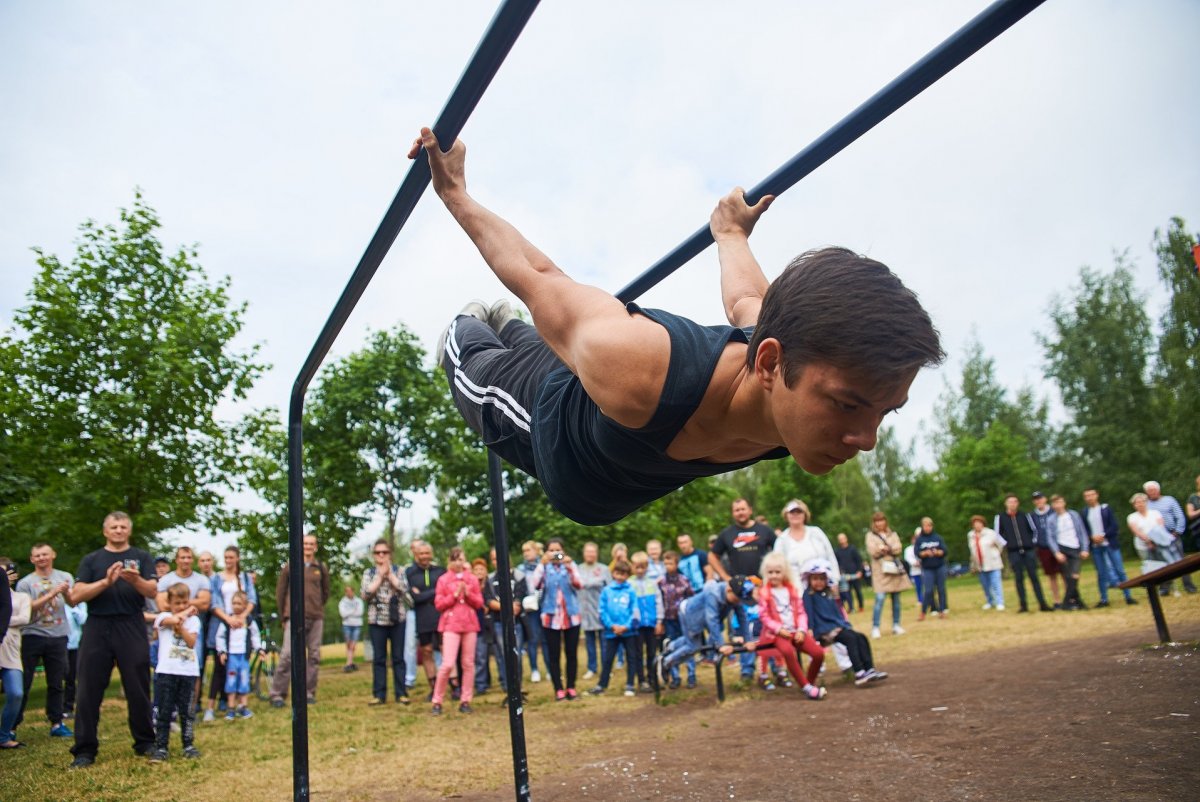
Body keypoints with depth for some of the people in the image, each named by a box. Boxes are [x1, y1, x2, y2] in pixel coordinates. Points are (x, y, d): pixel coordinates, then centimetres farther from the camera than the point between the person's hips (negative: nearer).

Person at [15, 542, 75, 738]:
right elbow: (27, 608, -10)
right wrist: (52, 593, -19)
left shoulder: (65, 577, 5)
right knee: (23, 683, 1)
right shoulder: (25, 583, 1)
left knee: (56, 683, 8)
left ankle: (56, 723, 14)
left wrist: (66, 592, -28)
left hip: (58, 637, 2)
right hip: (32, 636, -2)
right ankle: (13, 724, 10)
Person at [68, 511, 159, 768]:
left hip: (132, 628, -1)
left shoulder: (141, 558, 8)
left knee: (138, 689, 3)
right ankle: (85, 749, 10)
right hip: (97, 628, 1)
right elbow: (75, 595, -1)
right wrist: (106, 581, -18)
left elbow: (153, 591, -5)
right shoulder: (91, 560, 11)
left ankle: (145, 742, 14)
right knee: (89, 690, 1)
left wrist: (136, 580, -26)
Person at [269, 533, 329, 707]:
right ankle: (277, 694, 0)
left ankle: (309, 693, 14)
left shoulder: (321, 568, 7)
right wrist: (284, 616, 9)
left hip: (316, 619, 2)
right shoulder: (289, 567, 4)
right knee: (287, 655, -9)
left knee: (314, 656, 5)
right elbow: (280, 592, 9)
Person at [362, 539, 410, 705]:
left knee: (398, 657, 2)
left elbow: (404, 589, -9)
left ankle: (401, 693, 7)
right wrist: (380, 576, -8)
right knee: (378, 658, 3)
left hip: (397, 619, -1)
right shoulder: (368, 573, 8)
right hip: (376, 620, 1)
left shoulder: (399, 570, 6)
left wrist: (389, 574, -9)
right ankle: (379, 694, 9)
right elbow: (365, 594, -5)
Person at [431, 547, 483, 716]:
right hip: (451, 625, -3)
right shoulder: (443, 579, 2)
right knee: (448, 664, -12)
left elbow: (479, 602, 8)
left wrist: (468, 593, -9)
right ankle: (437, 702, 1)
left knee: (468, 663, 4)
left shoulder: (472, 578, 9)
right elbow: (438, 604, -2)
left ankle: (466, 701, 12)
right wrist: (455, 595, -12)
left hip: (470, 624, 3)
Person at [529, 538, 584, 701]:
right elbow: (535, 584, -16)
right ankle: (559, 689, 9)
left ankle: (571, 688, 17)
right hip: (550, 617, -1)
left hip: (571, 616, 1)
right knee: (554, 655, 2)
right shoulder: (544, 567, 1)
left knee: (572, 653, 6)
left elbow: (579, 584, -11)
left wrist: (569, 567, -24)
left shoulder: (570, 564, 3)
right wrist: (542, 563, -23)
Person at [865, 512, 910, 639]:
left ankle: (896, 625, 16)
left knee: (896, 599, 6)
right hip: (881, 571, -3)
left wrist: (886, 548, -17)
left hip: (895, 569, 4)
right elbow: (872, 552, -6)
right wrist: (886, 549, -21)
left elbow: (899, 548, -1)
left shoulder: (893, 534, 14)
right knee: (880, 599, -12)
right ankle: (875, 628, -9)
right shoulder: (871, 535, 6)